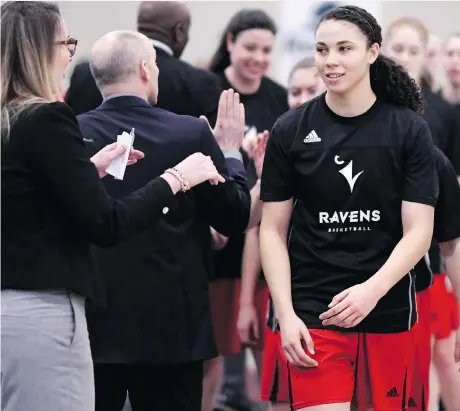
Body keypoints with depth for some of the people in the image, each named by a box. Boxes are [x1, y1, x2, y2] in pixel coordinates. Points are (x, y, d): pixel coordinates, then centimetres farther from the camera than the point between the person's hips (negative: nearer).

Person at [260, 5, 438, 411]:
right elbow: (273, 230, 3)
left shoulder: (409, 130, -1)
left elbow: (418, 231, -5)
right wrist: (286, 314, -9)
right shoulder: (291, 131, 0)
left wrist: (371, 290, -21)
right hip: (313, 311, 0)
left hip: (388, 310, 1)